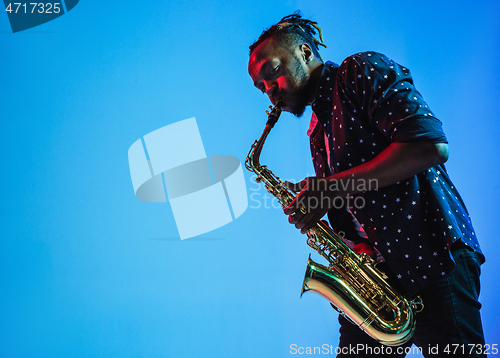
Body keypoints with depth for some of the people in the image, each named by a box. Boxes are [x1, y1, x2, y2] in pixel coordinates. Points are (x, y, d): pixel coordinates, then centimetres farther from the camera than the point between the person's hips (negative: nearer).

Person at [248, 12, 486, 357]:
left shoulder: (362, 71, -3)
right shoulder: (318, 129, 21)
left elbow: (431, 145, -18)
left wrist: (335, 185, -17)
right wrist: (307, 201, 1)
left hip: (433, 259, -8)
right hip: (373, 273, 8)